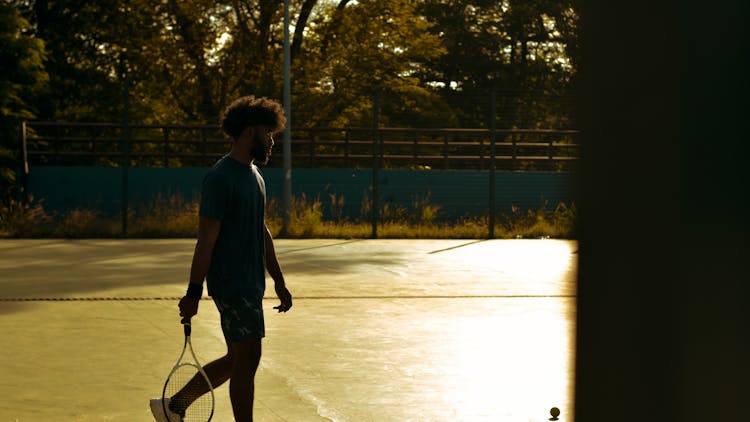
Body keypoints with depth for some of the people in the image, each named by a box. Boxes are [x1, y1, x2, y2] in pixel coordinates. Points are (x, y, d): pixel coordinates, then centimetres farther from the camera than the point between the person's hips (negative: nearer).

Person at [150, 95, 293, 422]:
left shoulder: (255, 175, 15)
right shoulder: (220, 178, -14)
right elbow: (206, 240, -16)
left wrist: (279, 283, 22)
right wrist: (193, 293, -17)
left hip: (252, 285, 9)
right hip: (231, 285, -9)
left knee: (236, 360, 14)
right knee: (247, 358, -6)